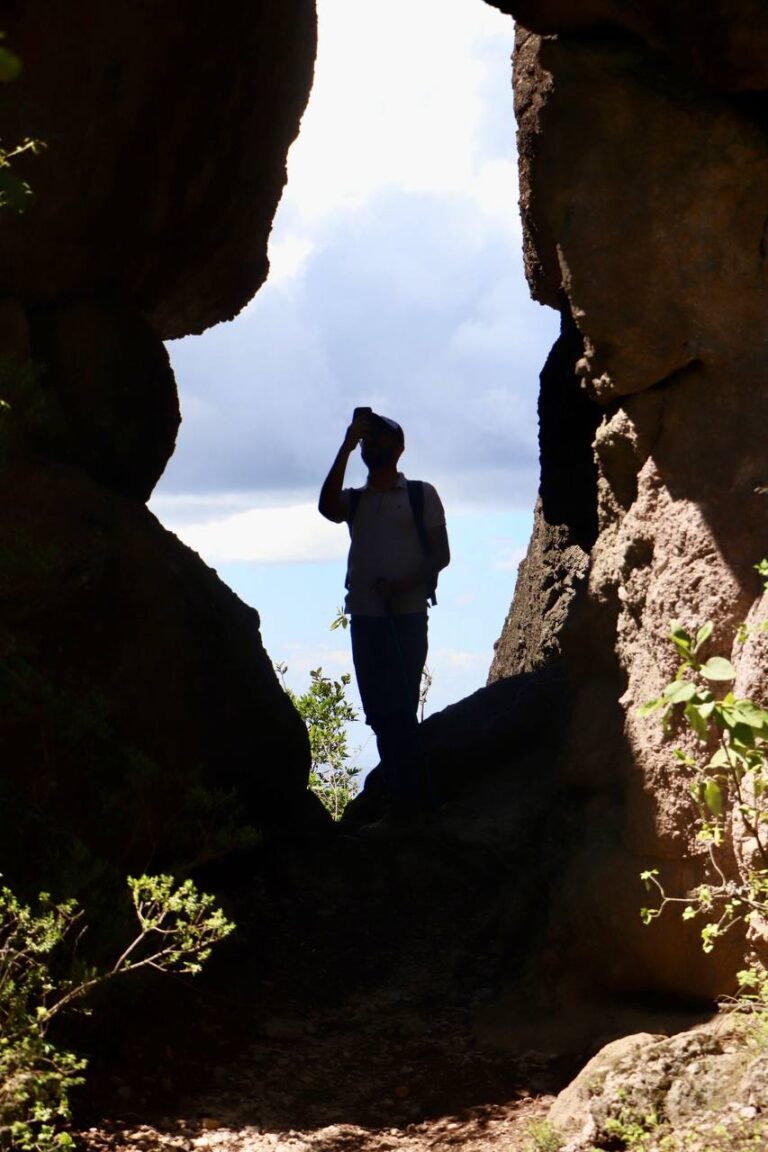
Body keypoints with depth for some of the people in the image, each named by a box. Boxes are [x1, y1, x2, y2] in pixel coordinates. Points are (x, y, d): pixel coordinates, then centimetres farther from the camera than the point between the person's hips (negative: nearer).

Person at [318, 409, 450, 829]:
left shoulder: (421, 495, 7)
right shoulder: (354, 500, 17)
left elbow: (441, 555, 2)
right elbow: (327, 507, -7)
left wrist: (404, 583, -15)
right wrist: (345, 447, -9)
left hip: (406, 616, -4)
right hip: (364, 617, 4)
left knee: (399, 710, -10)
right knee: (379, 712, 4)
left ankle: (410, 797, -5)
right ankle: (401, 796, 10)